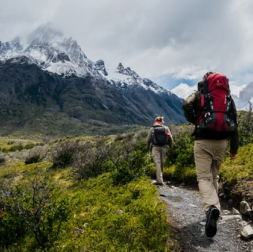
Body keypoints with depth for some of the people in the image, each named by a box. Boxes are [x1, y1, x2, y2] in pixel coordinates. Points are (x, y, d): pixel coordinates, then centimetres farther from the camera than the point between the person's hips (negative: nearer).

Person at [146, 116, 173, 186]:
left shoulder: (152, 129, 2)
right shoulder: (166, 128, 6)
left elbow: (148, 139, 3)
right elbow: (170, 138, 4)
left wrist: (148, 147, 17)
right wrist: (170, 146, 18)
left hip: (155, 147, -2)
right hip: (163, 147, 2)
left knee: (157, 163, -7)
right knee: (162, 163, 14)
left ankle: (160, 180, -15)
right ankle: (160, 179, 24)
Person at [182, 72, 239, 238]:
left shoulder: (198, 94, 5)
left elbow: (186, 105, -17)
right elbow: (234, 122, 8)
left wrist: (194, 121, 3)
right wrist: (234, 147, 12)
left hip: (203, 141, -3)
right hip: (221, 141, 3)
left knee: (204, 177, -5)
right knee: (214, 176, 20)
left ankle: (211, 208, -29)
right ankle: (214, 206, 23)